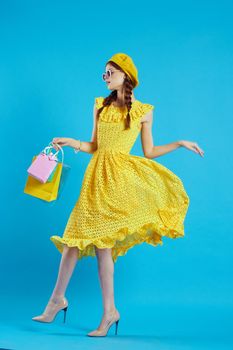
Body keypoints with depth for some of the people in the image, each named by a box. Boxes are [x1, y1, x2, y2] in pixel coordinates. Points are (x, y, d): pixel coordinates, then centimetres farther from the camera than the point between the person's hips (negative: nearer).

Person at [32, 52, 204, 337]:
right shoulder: (100, 105, 13)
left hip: (122, 175, -3)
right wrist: (73, 143, 0)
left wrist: (180, 144, 5)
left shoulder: (143, 111, 6)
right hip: (98, 174, 4)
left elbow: (148, 152, 10)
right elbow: (95, 146, 15)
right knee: (79, 234, 2)